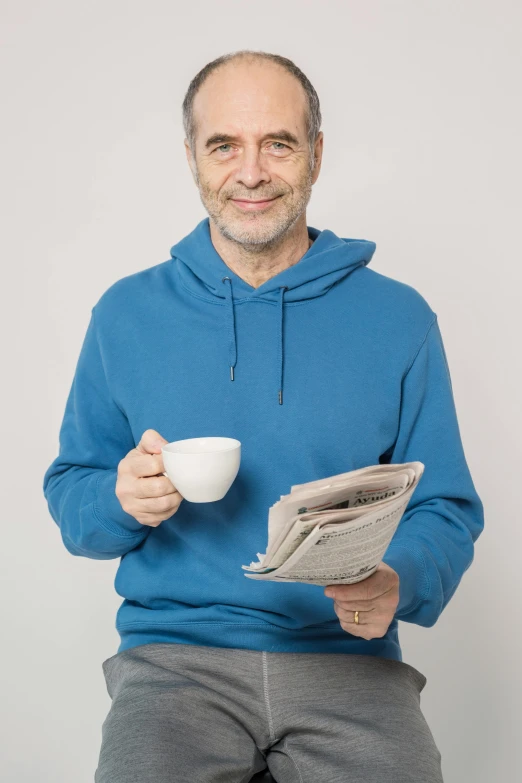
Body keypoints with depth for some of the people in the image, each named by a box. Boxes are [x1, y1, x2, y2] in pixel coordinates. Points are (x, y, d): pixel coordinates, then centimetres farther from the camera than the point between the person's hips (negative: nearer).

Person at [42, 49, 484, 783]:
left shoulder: (398, 318, 5)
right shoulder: (126, 312, 7)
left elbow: (447, 509, 6)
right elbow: (69, 492, 12)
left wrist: (400, 582, -15)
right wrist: (122, 500, -11)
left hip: (346, 654, 1)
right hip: (176, 650, 0)